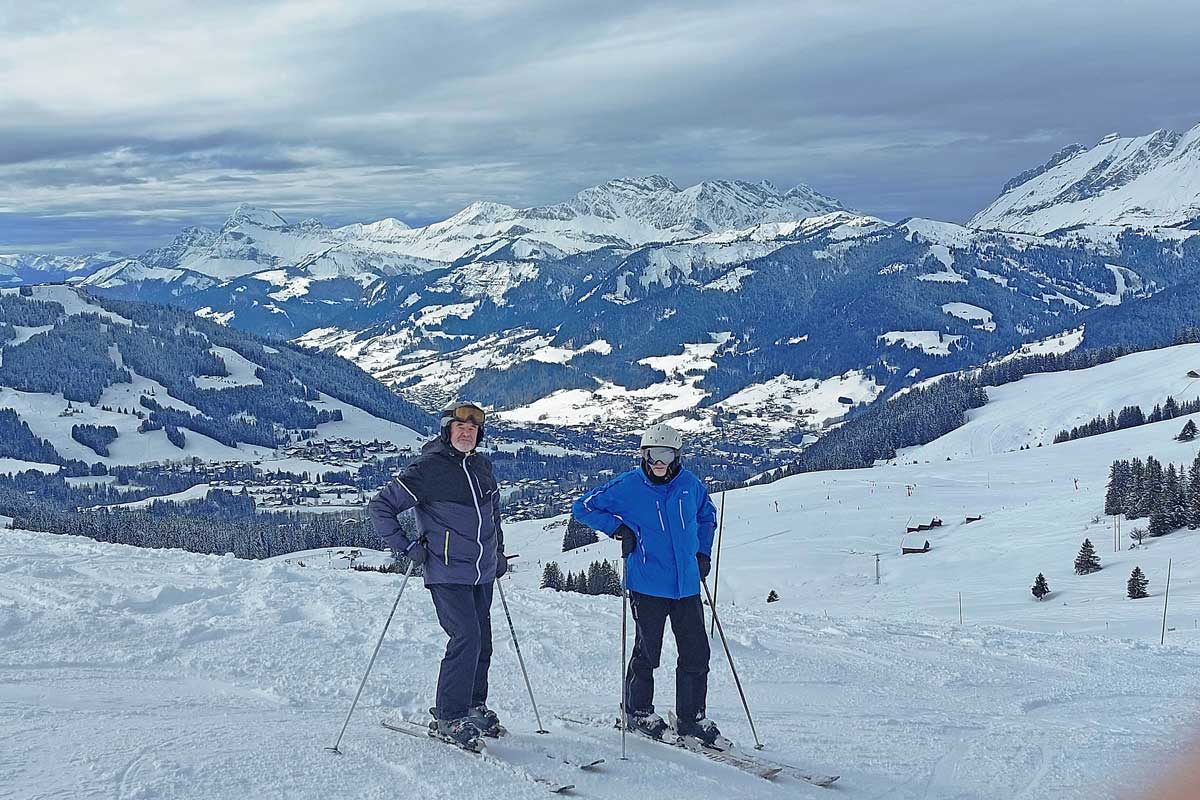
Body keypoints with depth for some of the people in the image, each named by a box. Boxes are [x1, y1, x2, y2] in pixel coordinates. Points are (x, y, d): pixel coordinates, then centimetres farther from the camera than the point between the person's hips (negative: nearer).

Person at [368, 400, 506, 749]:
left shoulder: (482, 466, 10)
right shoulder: (428, 468, -10)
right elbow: (380, 506, -8)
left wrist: (498, 550, 21)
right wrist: (406, 546, -13)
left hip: (482, 574, 7)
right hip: (448, 573, -7)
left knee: (482, 642, 12)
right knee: (466, 639, -16)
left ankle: (473, 706, 27)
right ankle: (448, 718, -7)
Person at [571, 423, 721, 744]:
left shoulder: (689, 484, 4)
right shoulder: (628, 486, -6)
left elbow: (707, 514, 25)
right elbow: (582, 507, 1)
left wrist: (702, 552, 16)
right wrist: (618, 527, -9)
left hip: (686, 584, 4)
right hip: (648, 585, -4)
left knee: (696, 653, 5)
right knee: (647, 652, 3)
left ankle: (692, 716, 19)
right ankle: (637, 712, 22)